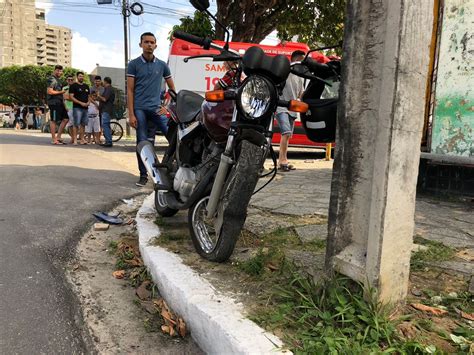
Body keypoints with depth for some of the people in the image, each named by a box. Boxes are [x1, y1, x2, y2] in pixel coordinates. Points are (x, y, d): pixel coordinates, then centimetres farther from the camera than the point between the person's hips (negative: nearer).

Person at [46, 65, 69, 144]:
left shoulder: (58, 79, 21)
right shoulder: (52, 79, -9)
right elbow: (50, 91, -19)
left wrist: (63, 101, 23)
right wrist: (61, 92, -11)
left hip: (59, 103, 10)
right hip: (54, 103, -10)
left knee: (65, 119, 8)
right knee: (53, 120, -5)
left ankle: (58, 137, 12)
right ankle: (53, 139, 0)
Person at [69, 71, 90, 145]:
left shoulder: (86, 86, 19)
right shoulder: (74, 86, 0)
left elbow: (89, 96, 24)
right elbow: (71, 97, -8)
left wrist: (88, 102, 2)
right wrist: (80, 103, -16)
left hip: (85, 108, 6)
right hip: (77, 108, -6)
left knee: (83, 124, 8)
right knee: (76, 124, -10)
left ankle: (81, 139, 14)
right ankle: (74, 139, -8)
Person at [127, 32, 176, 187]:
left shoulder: (162, 65, 11)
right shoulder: (134, 64, 4)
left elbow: (172, 88, 17)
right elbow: (130, 90, 1)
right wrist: (131, 114, -7)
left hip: (156, 109, 2)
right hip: (139, 109, -2)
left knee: (150, 142, 5)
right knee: (142, 142, -5)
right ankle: (143, 175, 3)